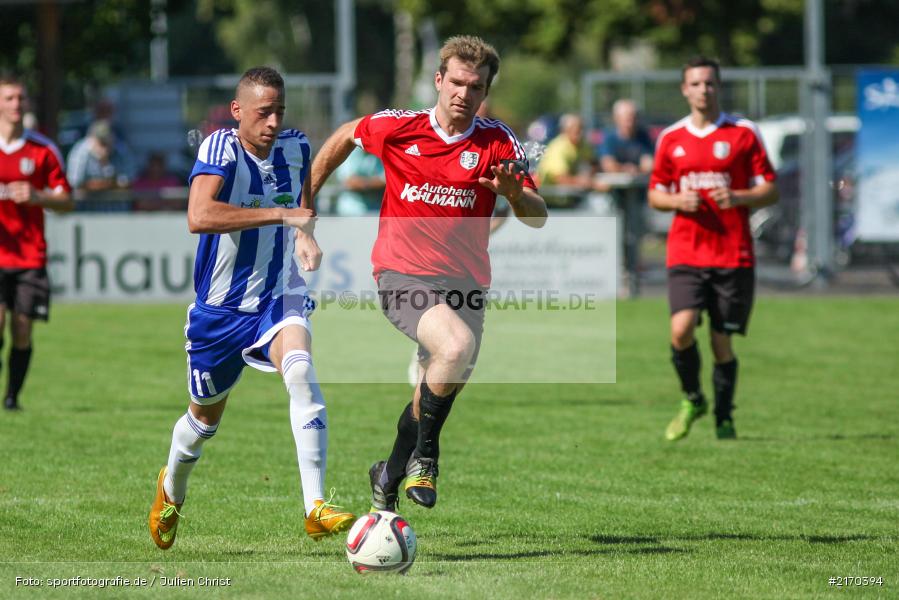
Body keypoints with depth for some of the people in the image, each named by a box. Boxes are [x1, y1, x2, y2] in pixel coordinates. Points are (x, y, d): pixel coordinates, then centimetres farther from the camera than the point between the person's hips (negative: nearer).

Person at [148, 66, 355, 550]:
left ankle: (316, 508, -33)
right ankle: (171, 491, 49)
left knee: (300, 370, -29)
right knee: (206, 417, 15)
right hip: (219, 309, -2)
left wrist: (305, 235, 1)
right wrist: (281, 215, -38)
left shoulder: (295, 148, -3)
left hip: (278, 300, 2)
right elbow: (199, 216, -40)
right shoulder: (221, 149, -20)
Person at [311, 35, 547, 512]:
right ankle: (424, 452, -10)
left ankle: (391, 474, 36)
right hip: (402, 274, -3)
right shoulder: (396, 127, -2)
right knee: (457, 346, -31)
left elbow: (538, 219, -3)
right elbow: (342, 139, 18)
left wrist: (513, 193, -24)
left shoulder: (498, 143, -1)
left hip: (465, 283, 3)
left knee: (440, 391, 6)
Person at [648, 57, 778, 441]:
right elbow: (655, 195, 15)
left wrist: (738, 198, -18)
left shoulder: (744, 133, 2)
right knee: (681, 330, -16)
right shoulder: (671, 138, 9)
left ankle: (724, 419, 17)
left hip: (733, 254, -1)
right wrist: (678, 200, -7)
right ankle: (692, 399, 9)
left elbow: (770, 191, 2)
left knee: (722, 342, 0)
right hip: (685, 253, 1)